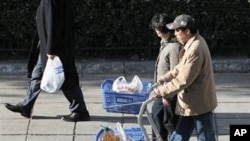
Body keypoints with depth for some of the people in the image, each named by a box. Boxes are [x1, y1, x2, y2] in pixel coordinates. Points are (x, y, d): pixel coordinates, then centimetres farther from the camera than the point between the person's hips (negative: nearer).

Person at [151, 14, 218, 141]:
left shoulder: (195, 50, -27)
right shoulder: (194, 42, 6)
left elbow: (184, 80, -26)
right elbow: (182, 67, 21)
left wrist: (162, 91, -18)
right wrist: (167, 76, 11)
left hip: (200, 103, -10)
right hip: (192, 102, 10)